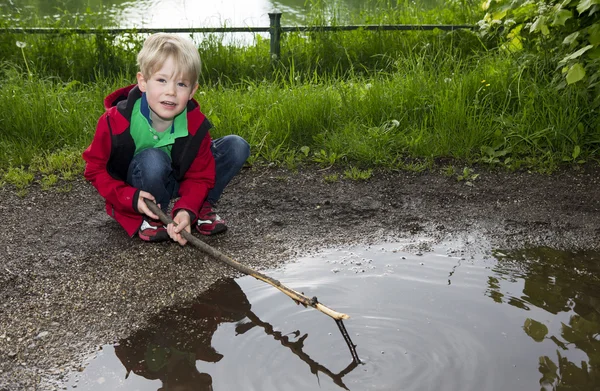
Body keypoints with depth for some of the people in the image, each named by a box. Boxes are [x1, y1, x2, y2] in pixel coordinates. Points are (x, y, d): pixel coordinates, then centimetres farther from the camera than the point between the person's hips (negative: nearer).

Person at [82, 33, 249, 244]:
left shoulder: (195, 124, -19)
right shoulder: (116, 121, -25)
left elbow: (199, 176, -13)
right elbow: (95, 168, -14)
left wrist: (186, 210, -33)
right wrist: (130, 198, -29)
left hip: (177, 181, 3)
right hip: (136, 187, -3)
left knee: (237, 146, -12)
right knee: (152, 158, -39)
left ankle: (203, 206, 2)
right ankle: (152, 218, -13)